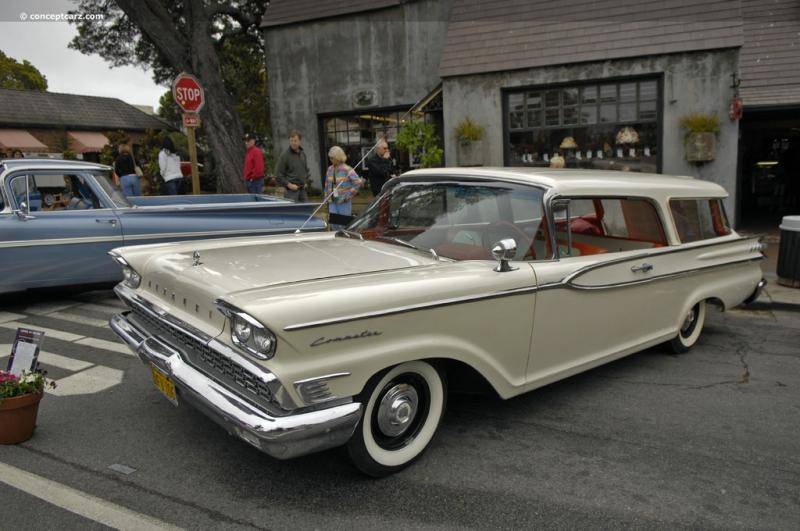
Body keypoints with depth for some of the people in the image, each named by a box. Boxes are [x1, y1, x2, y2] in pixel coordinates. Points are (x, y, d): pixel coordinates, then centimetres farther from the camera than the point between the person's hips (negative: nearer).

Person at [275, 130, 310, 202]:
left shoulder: (303, 154, 12)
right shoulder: (284, 155, -8)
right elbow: (278, 174, -9)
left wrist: (306, 181, 13)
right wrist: (289, 185, -14)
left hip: (302, 189, 6)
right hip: (291, 191, -6)